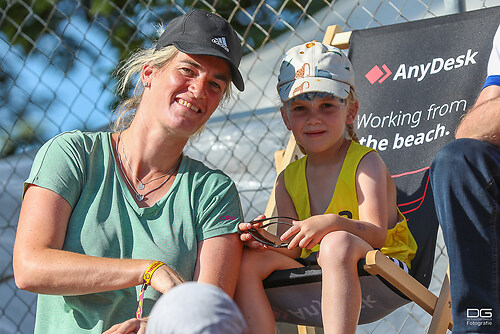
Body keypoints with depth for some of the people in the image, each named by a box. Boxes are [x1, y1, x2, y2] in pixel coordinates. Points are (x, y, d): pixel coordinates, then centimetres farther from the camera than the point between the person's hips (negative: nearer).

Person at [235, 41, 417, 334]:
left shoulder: (366, 162, -3)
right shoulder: (288, 180, 11)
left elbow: (377, 234, -16)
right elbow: (295, 249, 4)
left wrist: (332, 223, -35)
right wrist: (270, 239, -19)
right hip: (314, 277, 5)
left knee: (337, 243, -37)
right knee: (250, 260, -16)